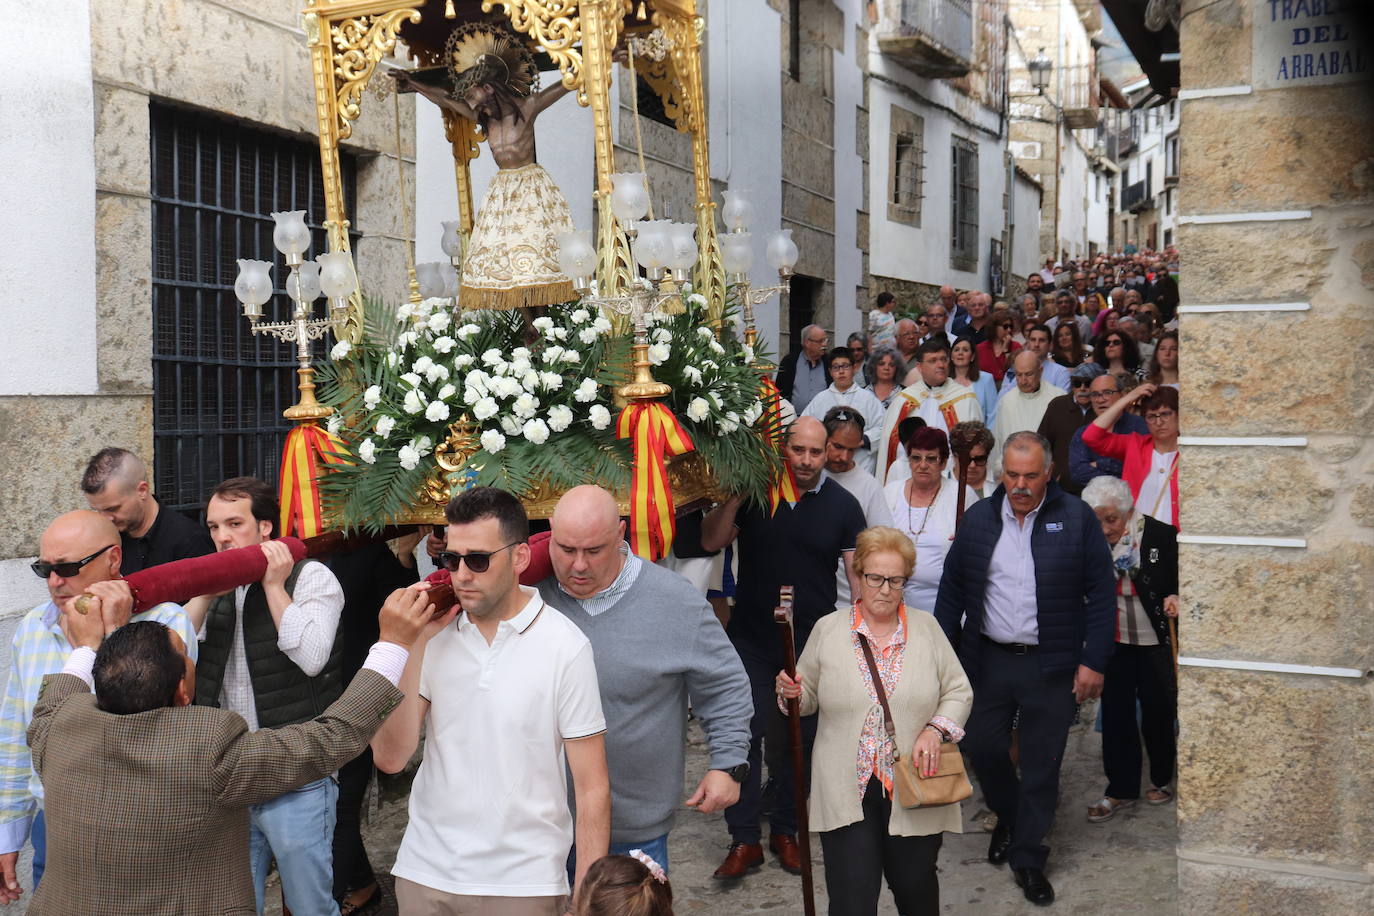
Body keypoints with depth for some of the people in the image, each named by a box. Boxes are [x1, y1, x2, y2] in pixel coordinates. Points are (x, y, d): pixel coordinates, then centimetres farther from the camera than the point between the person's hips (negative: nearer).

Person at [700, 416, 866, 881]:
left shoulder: (842, 504, -3)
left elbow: (857, 571, -2)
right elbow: (711, 542, -7)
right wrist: (735, 495, -19)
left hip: (812, 644, 0)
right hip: (751, 639, 0)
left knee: (799, 741, 12)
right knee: (743, 737, -1)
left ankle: (785, 830, 29)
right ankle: (744, 839, 11)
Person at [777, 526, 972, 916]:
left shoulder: (926, 628, 3)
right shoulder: (829, 630, 1)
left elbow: (959, 692, 5)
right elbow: (809, 697, 8)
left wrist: (935, 730, -12)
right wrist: (791, 692, -14)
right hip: (847, 793, -1)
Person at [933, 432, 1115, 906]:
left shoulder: (1076, 518, -7)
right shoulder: (978, 518, 3)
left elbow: (1100, 593, -5)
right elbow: (952, 587, 8)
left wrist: (1094, 661, -9)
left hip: (1050, 667, -3)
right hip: (987, 660, 3)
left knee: (1041, 764, 6)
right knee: (982, 746, 11)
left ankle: (1027, 857, 23)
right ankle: (1008, 817, 40)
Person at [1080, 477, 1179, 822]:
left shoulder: (1162, 536, -11)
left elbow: (1181, 579, -1)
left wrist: (1175, 597, -19)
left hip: (1156, 644, -2)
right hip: (1113, 645, 2)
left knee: (1158, 713, 11)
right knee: (1115, 716, 7)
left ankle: (1161, 780, 33)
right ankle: (1121, 789, 20)